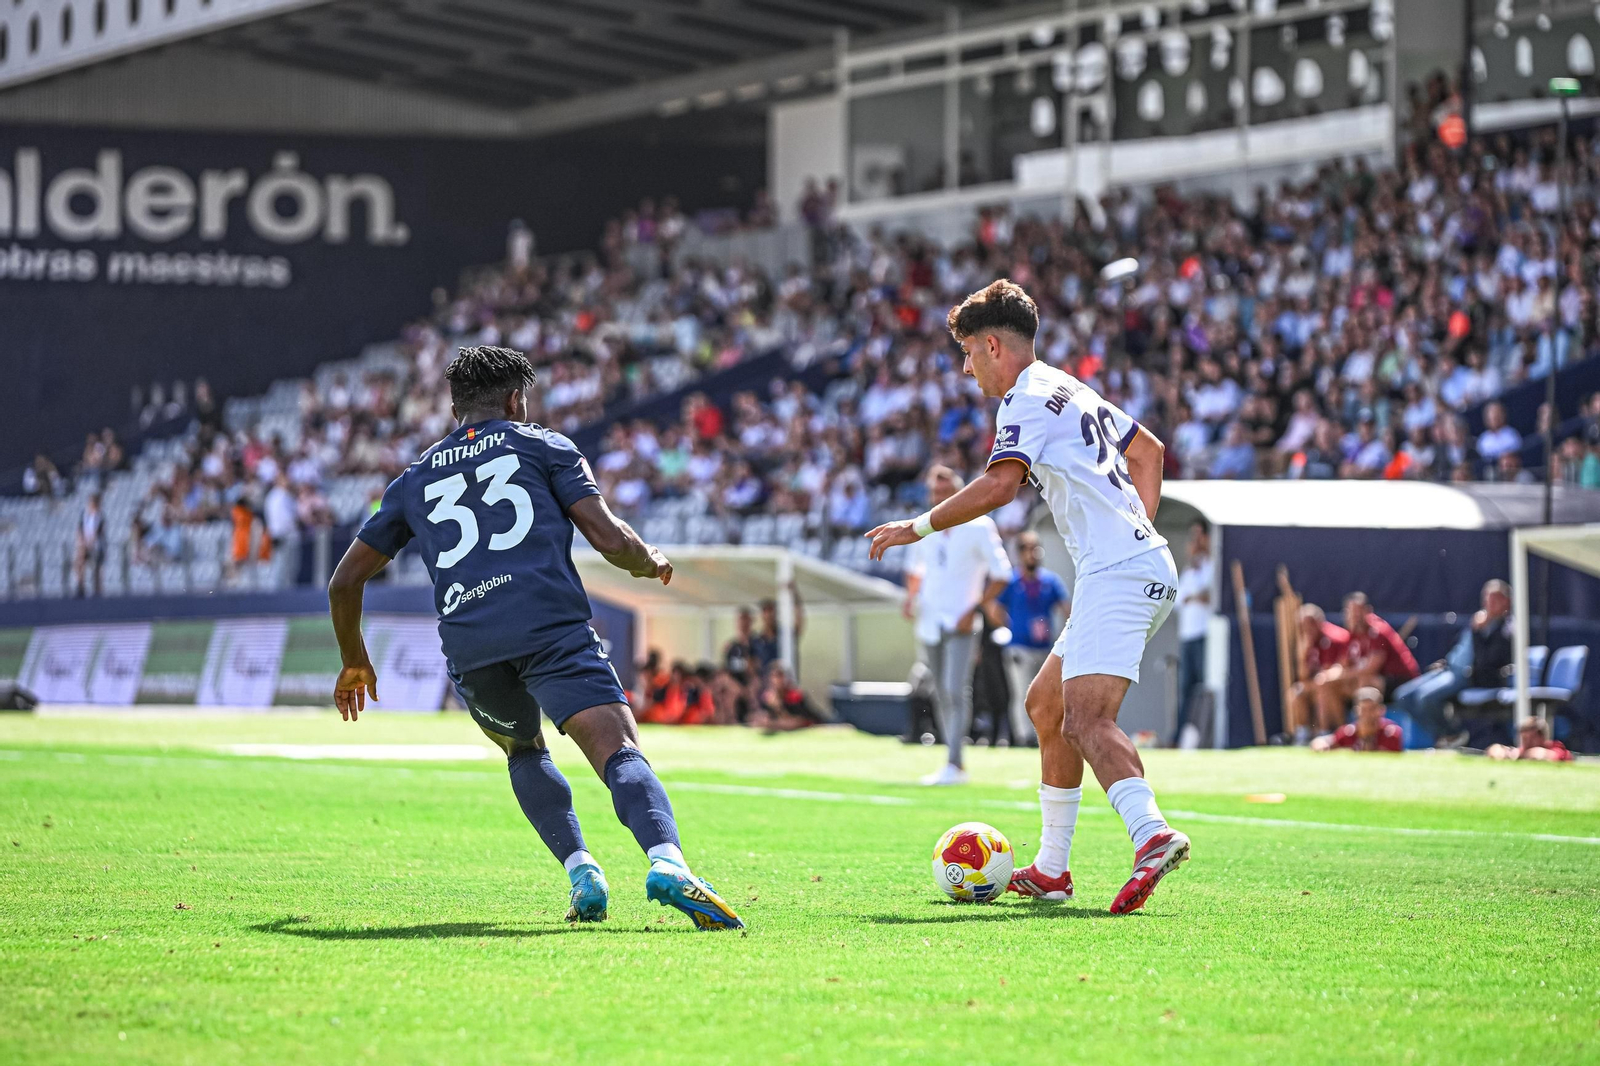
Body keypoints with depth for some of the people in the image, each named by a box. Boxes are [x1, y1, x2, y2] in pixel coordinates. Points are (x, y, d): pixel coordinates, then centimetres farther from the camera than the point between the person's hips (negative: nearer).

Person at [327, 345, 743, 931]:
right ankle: (667, 864, -43)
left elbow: (345, 580, 31)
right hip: (551, 624, -3)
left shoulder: (414, 480, 28)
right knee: (621, 754, -15)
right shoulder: (543, 446, 19)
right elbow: (609, 539, 6)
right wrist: (652, 563, 28)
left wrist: (354, 661, 45)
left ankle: (580, 872, 8)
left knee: (524, 751, 29)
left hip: (467, 645, 3)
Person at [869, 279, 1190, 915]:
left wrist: (918, 527, -11)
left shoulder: (1027, 398, -5)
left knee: (1086, 720, -23)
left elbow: (1000, 485, -20)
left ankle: (1152, 836, -45)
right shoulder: (1073, 392, 25)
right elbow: (1148, 450, 38)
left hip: (1117, 574, -10)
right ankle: (1051, 870, 21)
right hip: (1144, 563, 10)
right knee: (1046, 704, 18)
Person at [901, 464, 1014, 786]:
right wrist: (911, 596, 7)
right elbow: (915, 568, 26)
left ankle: (953, 764, -18)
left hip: (960, 624, -6)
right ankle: (955, 762, 13)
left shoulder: (978, 526, -7)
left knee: (956, 692, -16)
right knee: (942, 695, 7)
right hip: (930, 623, 6)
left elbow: (1001, 574, -6)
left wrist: (975, 610, -13)